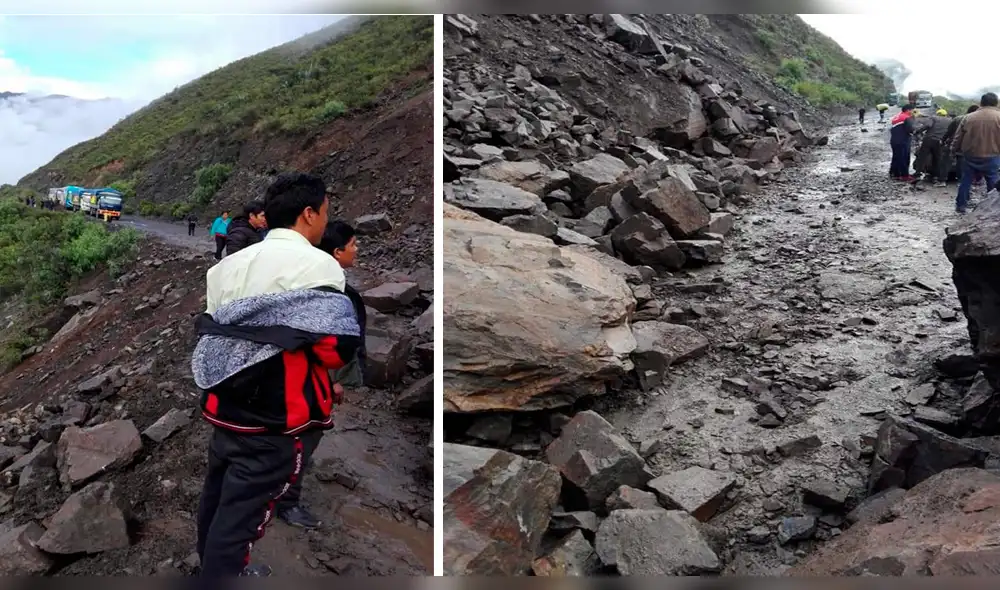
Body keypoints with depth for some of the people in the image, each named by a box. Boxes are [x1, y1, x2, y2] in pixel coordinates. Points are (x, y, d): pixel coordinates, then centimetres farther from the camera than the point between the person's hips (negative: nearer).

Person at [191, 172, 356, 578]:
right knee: (245, 507, 4)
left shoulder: (232, 262, 11)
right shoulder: (316, 264, -15)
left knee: (218, 494, 25)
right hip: (278, 418, -8)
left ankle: (213, 563, 46)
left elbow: (210, 332, 14)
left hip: (225, 407, 9)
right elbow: (337, 346, -23)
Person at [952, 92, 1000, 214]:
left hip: (970, 155, 2)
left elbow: (958, 137, 7)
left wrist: (955, 150, 20)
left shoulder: (968, 117, 2)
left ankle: (961, 206, 15)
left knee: (966, 181, 13)